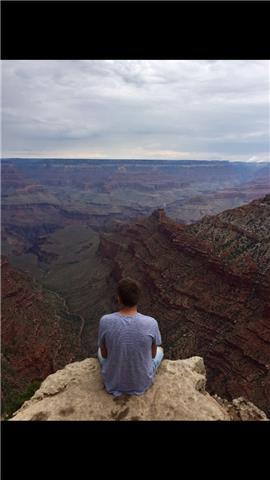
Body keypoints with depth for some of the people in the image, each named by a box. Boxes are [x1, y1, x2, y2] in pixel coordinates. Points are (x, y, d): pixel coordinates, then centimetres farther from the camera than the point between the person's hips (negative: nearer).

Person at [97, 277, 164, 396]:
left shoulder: (105, 321, -23)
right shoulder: (151, 323, -23)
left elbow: (104, 354, -6)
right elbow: (153, 354, -5)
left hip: (112, 383, 1)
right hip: (142, 384, 0)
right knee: (159, 350, 26)